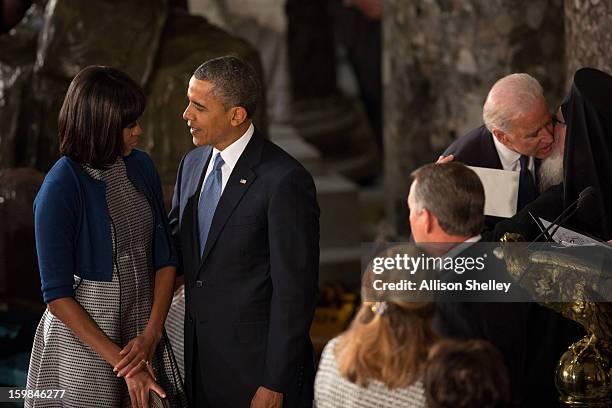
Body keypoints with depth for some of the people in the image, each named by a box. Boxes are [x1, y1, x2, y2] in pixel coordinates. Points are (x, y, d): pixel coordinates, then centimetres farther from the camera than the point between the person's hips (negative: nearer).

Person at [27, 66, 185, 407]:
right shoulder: (60, 190, -17)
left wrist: (151, 334, -10)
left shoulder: (141, 167, 0)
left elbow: (165, 257, 4)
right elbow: (57, 295, -16)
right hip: (83, 337, -5)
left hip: (142, 330, 5)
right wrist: (121, 362, -18)